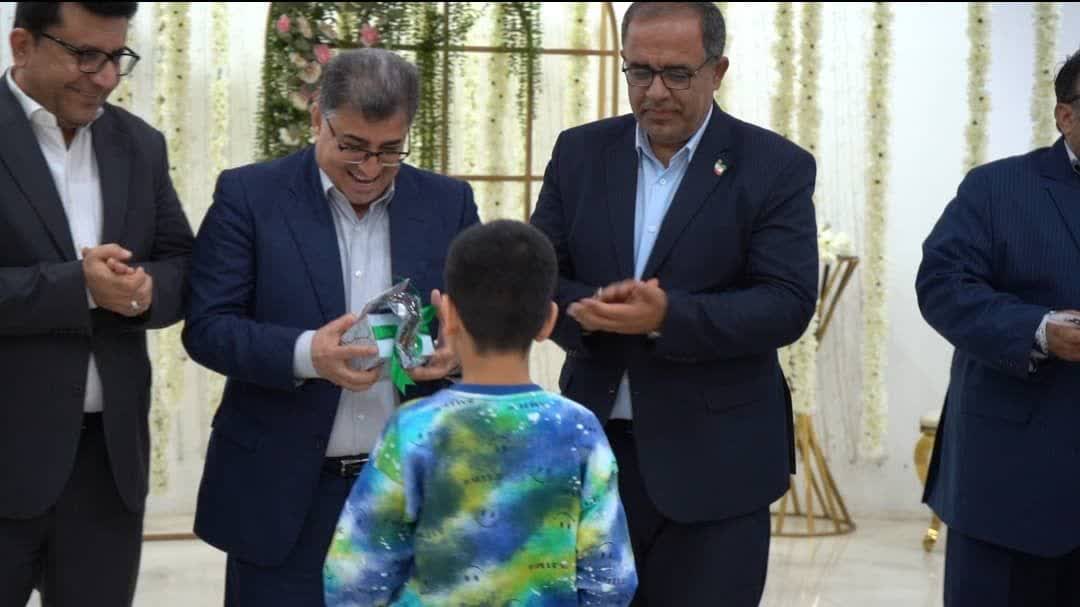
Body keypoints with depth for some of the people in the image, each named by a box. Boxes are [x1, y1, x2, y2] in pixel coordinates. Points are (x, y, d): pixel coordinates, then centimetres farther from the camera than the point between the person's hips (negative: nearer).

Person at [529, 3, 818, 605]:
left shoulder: (776, 167, -5)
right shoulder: (580, 153, 7)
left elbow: (788, 304, -12)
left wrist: (668, 316, -25)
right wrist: (585, 310, -17)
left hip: (714, 461, -3)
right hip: (593, 447, 4)